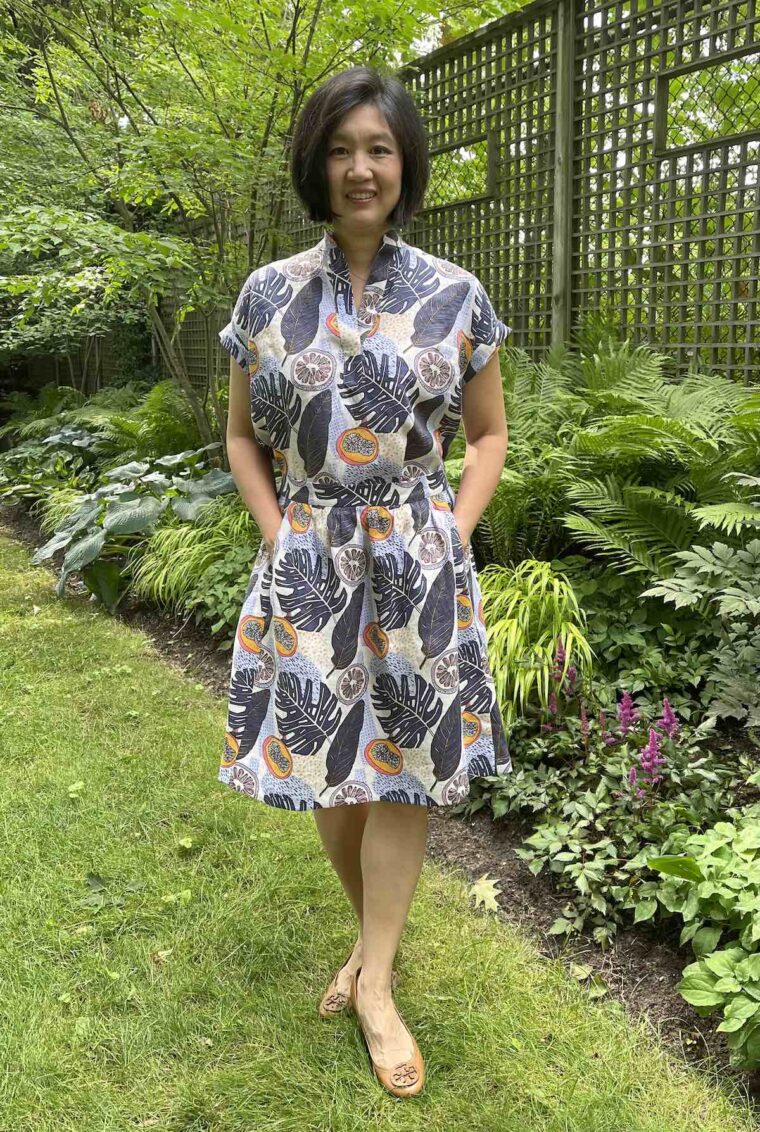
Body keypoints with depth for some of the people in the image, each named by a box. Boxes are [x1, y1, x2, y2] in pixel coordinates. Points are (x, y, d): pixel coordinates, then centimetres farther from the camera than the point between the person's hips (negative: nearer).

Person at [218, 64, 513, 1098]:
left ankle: (376, 983, 21)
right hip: (306, 564, 2)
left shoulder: (454, 296, 0)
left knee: (401, 770, 5)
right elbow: (243, 438, 10)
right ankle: (374, 930, 35)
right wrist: (281, 537, -3)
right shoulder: (269, 294, 2)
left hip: (417, 563, -1)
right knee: (326, 765, 10)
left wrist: (452, 535, -5)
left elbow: (489, 434, 8)